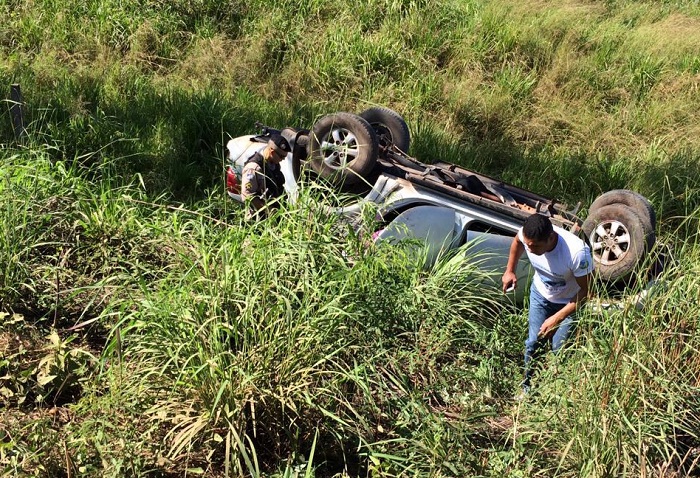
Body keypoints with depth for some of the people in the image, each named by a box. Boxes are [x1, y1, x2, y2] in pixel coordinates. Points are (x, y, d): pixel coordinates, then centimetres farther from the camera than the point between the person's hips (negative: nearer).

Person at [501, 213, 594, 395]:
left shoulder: (577, 253, -42)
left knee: (560, 349, -1)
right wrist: (510, 271, -1)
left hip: (569, 302, -4)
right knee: (534, 343, 9)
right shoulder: (527, 235, -28)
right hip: (540, 294, 4)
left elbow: (585, 290, -29)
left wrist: (556, 319, -31)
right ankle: (527, 387, 29)